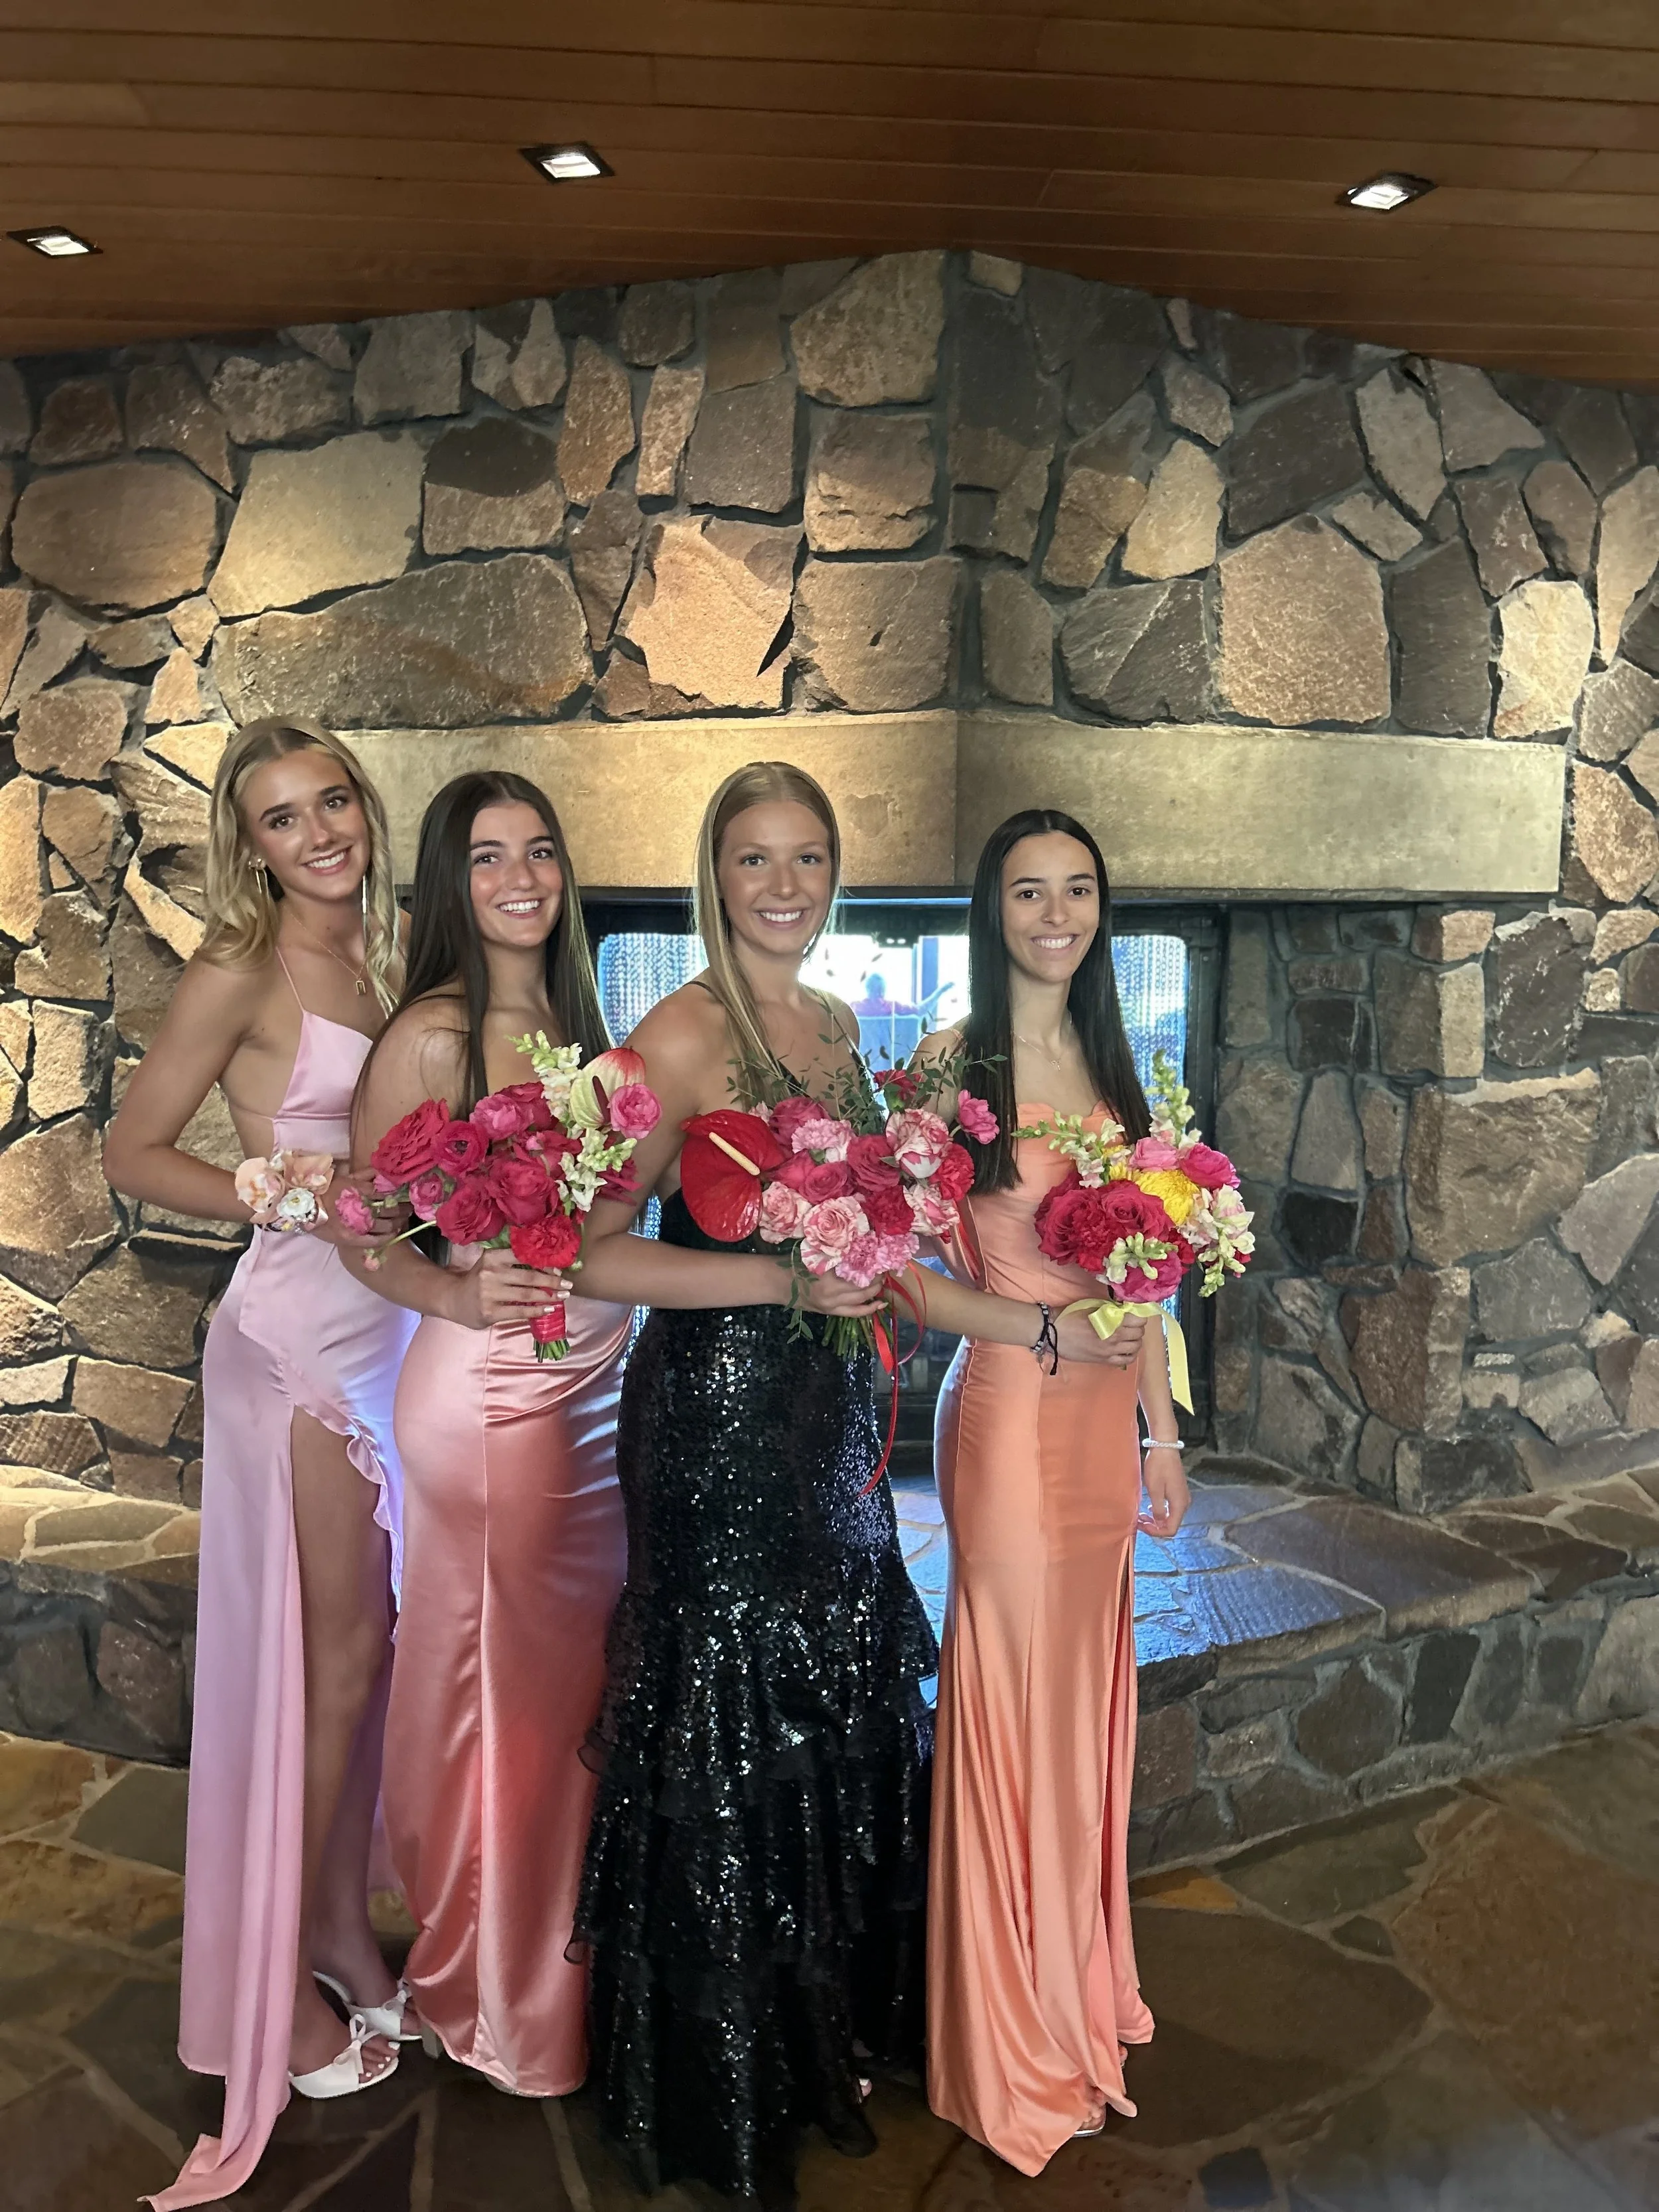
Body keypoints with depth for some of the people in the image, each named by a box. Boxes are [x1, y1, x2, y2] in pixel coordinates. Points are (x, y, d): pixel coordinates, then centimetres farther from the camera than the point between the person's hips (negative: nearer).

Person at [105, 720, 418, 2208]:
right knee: (316, 1650, 3)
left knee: (361, 1646, 15)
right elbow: (134, 1153, -8)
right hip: (295, 1330, -6)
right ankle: (274, 1988, 22)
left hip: (384, 1327, 6)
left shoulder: (383, 951, 10)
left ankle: (343, 1931, 34)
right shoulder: (242, 971, -9)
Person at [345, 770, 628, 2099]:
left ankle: (569, 1968, 38)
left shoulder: (576, 1018, 9)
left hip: (596, 1381, 7)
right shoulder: (431, 1035, -11)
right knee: (498, 1683, 6)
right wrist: (457, 1295, -27)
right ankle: (494, 1997, 31)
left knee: (578, 1672, 16)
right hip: (484, 1391, -6)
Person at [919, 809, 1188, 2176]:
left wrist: (1161, 1428, 13)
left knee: (1089, 1685, 18)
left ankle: (1082, 1986, 40)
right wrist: (1037, 1318, -22)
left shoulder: (1112, 1065, 9)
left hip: (1104, 1407, 6)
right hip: (1009, 1407, -6)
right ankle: (1019, 2051, 28)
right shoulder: (957, 1062, -9)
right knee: (1016, 1691, 6)